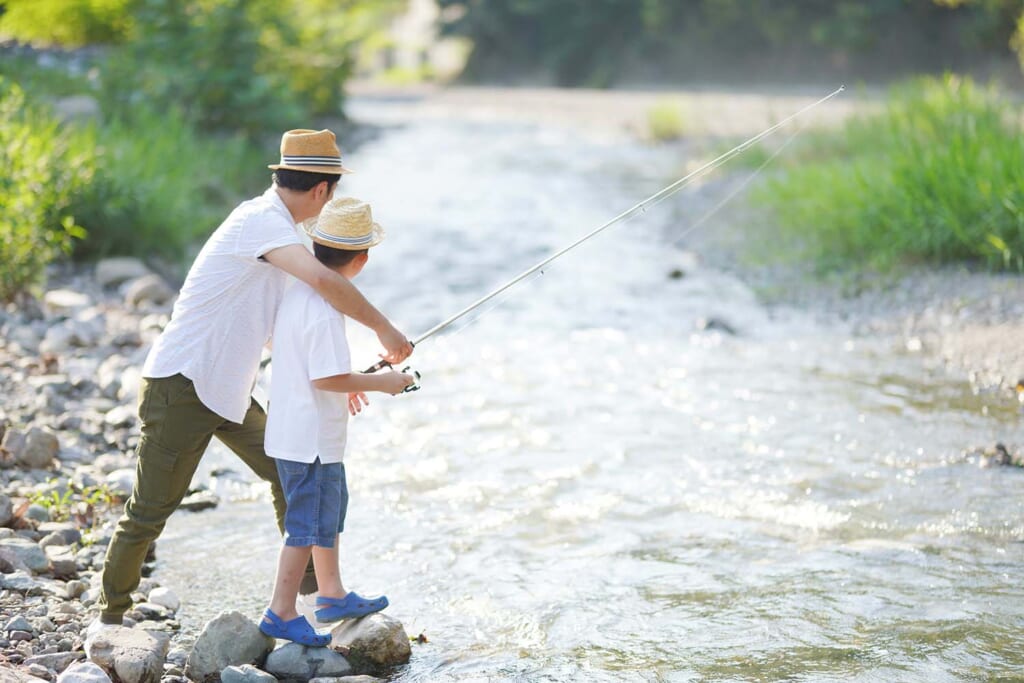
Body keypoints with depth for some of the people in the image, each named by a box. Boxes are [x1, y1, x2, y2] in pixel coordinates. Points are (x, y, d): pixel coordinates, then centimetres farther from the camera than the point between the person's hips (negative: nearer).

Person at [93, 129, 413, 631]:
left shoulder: (275, 225, 11)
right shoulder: (259, 220, -19)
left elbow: (285, 320, 22)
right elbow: (322, 280, -36)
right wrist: (383, 327, -26)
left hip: (228, 390, 10)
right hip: (181, 386, -10)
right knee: (150, 510, -2)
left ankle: (311, 585, 26)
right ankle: (109, 615, 11)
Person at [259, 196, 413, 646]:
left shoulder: (298, 289, 4)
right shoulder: (324, 308, -25)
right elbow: (328, 378, -28)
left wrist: (346, 384, 20)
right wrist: (380, 382, -13)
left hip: (293, 428, 10)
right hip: (311, 436, -10)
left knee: (330, 508, 23)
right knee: (309, 523, 0)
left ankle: (331, 595, 36)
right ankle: (281, 613, 8)